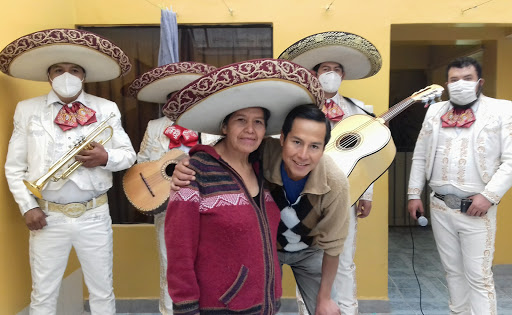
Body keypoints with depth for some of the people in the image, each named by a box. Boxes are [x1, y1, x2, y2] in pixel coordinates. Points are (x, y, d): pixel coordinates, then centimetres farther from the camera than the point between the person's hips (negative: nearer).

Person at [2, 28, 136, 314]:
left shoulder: (106, 109, 2)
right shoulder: (27, 109, 3)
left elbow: (129, 154, 3)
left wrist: (106, 157, -18)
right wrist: (28, 207, -4)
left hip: (94, 215, 0)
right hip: (48, 217, 1)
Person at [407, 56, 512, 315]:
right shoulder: (434, 112, 10)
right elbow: (419, 157, 12)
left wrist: (489, 195, -16)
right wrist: (414, 194, 7)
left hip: (476, 209, -4)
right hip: (440, 206, 4)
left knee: (478, 276, 1)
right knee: (453, 271, 16)